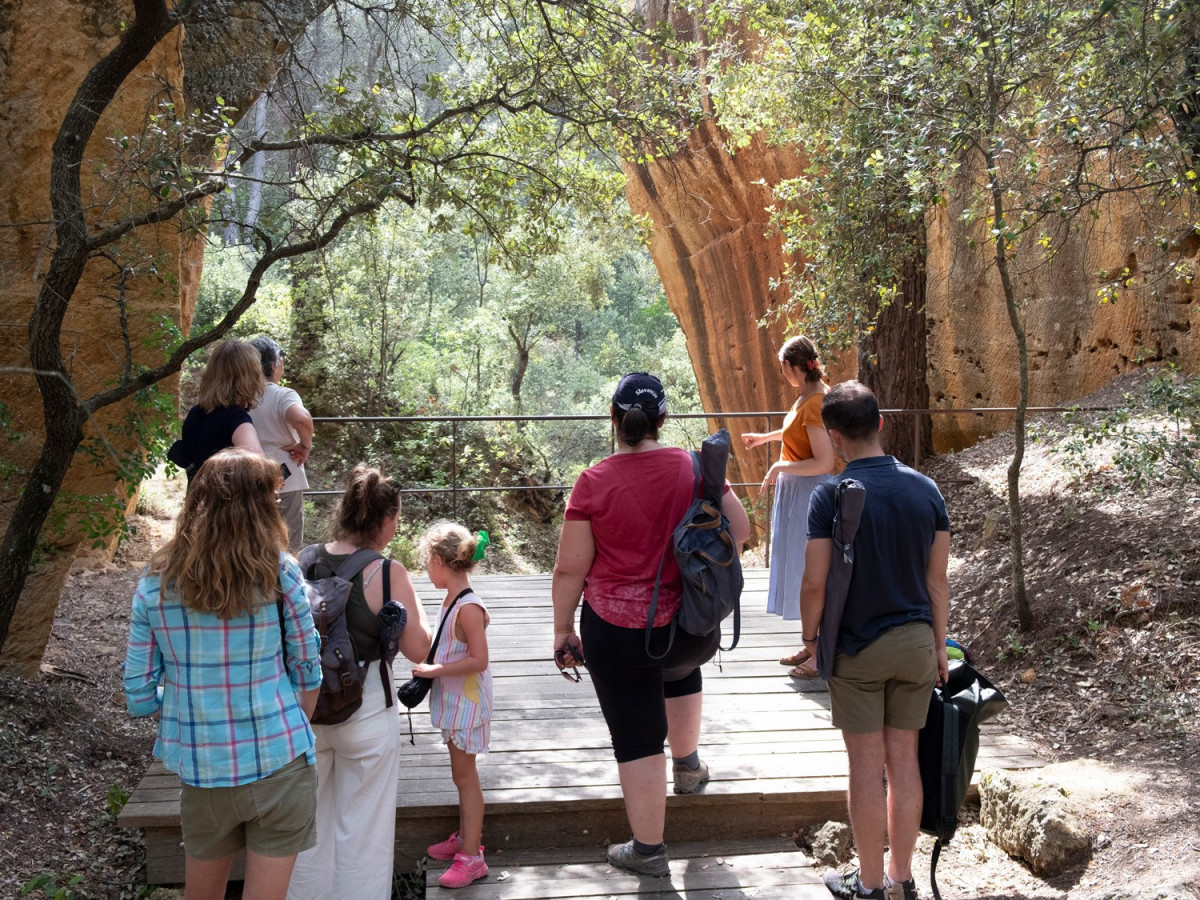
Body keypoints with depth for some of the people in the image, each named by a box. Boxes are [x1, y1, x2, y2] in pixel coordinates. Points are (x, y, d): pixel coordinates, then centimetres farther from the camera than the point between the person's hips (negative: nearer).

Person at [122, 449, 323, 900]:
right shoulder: (279, 573, -11)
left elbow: (139, 693, -2)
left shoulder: (155, 583, -4)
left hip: (200, 771, 3)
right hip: (278, 765, -3)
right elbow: (307, 672, -4)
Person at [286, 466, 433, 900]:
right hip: (367, 710, -4)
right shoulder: (388, 573, -17)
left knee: (309, 819, 22)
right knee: (361, 826, 12)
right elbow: (417, 650, -11)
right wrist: (413, 605, 4)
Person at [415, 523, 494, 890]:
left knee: (464, 775, -2)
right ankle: (465, 838, 34)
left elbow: (478, 660, -27)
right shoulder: (451, 601, 5)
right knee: (461, 773, 20)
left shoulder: (468, 608, -24)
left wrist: (434, 670, -25)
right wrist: (430, 668, 6)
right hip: (453, 700, 9)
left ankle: (471, 857, 6)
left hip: (467, 703, -9)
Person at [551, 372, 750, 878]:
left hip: (616, 632, -3)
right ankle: (688, 765, 46)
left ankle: (648, 850, 24)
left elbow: (570, 568, -9)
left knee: (637, 739, 11)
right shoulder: (695, 468, -7)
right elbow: (739, 530, 2)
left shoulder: (593, 483, -12)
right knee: (681, 667, 38)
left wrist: (563, 630, 4)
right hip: (692, 628, 3)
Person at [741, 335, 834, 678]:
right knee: (801, 569, 17)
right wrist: (766, 436, 35)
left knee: (810, 572, -1)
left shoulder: (813, 402, -23)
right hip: (796, 492, 10)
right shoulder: (813, 393, 6)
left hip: (806, 495, -10)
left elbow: (824, 462, -27)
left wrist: (781, 467, -18)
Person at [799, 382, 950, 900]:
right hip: (915, 642, 4)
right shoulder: (925, 490, -2)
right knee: (904, 759, 12)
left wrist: (809, 634, 3)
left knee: (867, 765, 6)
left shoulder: (832, 496, -15)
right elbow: (937, 579, 1)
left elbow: (815, 582, -14)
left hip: (857, 648, -4)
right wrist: (939, 644, 11)